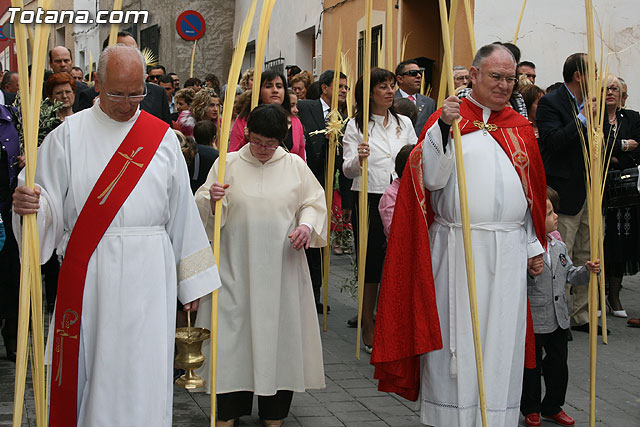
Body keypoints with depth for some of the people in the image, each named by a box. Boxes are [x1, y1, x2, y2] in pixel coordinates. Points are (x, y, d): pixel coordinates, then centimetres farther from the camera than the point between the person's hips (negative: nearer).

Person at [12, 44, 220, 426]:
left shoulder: (163, 138, 7)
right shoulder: (70, 134, 3)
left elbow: (181, 210, 9)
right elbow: (50, 204, 1)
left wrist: (192, 279, 10)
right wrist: (28, 204, -23)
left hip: (148, 275, 1)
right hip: (88, 274, -1)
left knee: (142, 368, 0)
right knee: (90, 362, 3)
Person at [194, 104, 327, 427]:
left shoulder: (295, 165, 7)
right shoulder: (228, 164, 4)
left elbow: (314, 202, 11)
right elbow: (203, 212, 3)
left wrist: (307, 225, -10)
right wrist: (211, 201, -20)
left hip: (281, 266, 1)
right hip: (236, 269, -1)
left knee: (279, 329, 3)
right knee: (233, 329, -2)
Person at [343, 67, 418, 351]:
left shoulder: (404, 123, 13)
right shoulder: (356, 125, 3)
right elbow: (347, 170, -4)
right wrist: (358, 159, -24)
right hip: (369, 200, -3)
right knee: (370, 262, 1)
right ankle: (368, 327, 12)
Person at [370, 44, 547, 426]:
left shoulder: (521, 128, 13)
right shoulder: (447, 118, 2)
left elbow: (533, 192, 17)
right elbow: (430, 179, -10)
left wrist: (535, 246, 14)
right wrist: (444, 126, -22)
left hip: (509, 250, 3)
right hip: (456, 247, -3)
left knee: (501, 341, 5)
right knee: (456, 337, 0)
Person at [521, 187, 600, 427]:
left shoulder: (559, 247, 6)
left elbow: (570, 275, 14)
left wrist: (588, 271, -1)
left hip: (559, 318, 7)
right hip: (533, 322, -7)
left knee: (558, 365, 16)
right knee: (531, 367, 8)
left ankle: (553, 407, 32)